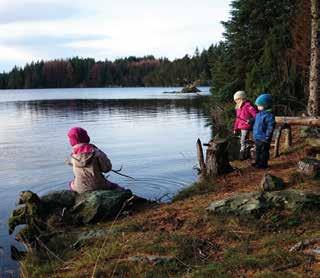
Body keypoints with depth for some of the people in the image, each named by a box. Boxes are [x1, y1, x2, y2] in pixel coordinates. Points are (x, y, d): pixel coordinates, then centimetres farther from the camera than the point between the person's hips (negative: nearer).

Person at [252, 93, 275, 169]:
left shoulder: (269, 115, -20)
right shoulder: (259, 114, 9)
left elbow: (271, 126, -23)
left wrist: (267, 136, -24)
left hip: (263, 138, -9)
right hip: (257, 137, 9)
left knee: (264, 151, 2)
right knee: (258, 150, 19)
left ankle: (263, 164, 11)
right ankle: (257, 162, 31)